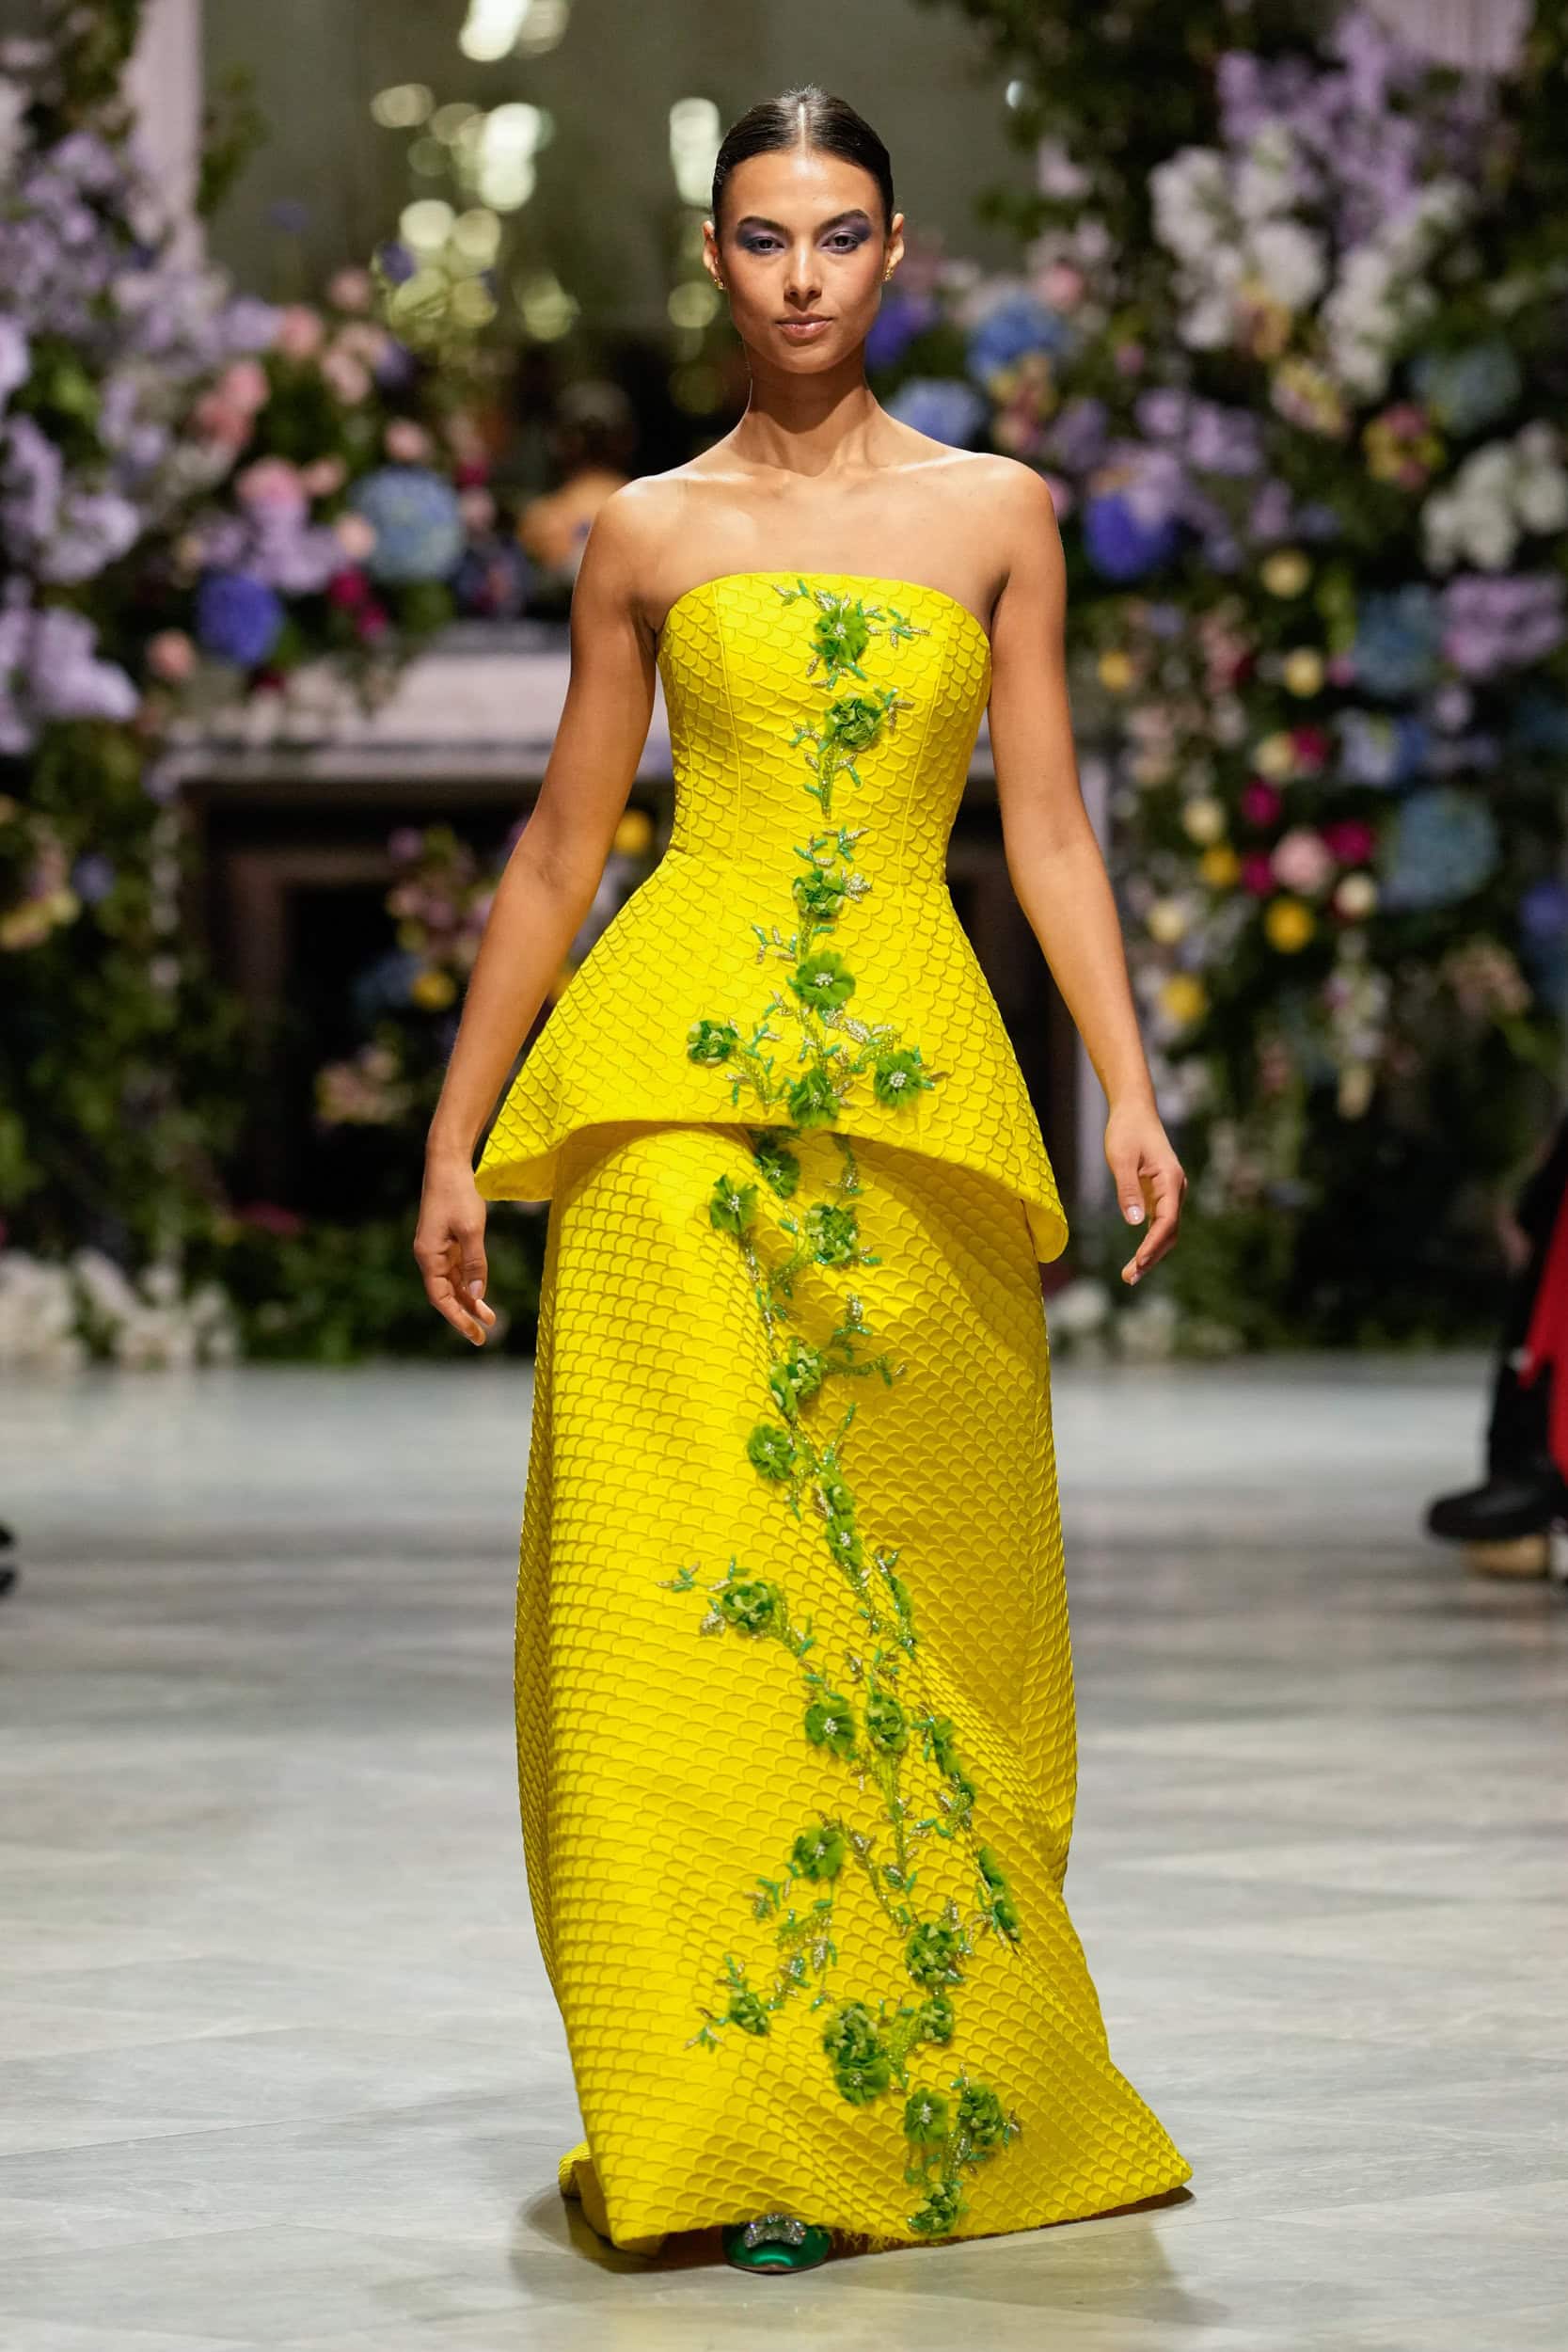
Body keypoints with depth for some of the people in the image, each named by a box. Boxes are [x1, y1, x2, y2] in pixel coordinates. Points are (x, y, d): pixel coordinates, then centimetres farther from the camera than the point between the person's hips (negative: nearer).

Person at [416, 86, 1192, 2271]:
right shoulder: (649, 531, 9)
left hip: (916, 1082, 1)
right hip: (679, 1085, -1)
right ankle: (723, 2119, -7)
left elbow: (1047, 819, 8)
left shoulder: (995, 510, 11)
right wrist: (457, 1135, 10)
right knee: (681, 1576, -9)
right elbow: (561, 845, 12)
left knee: (913, 1581, 2)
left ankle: (910, 2088, 15)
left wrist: (1130, 1088, -2)